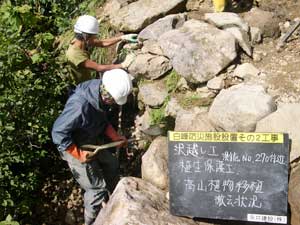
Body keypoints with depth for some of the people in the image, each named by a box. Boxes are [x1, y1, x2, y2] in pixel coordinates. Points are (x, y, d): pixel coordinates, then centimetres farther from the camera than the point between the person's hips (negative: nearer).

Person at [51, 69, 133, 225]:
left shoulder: (101, 91, -14)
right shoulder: (80, 106, -40)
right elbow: (58, 132, -31)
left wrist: (115, 137, -4)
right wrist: (78, 154, -24)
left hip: (93, 141, 8)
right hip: (75, 148, -8)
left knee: (111, 165, 23)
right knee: (97, 187, 0)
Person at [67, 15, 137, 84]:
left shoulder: (82, 41, -11)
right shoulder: (75, 55, -35)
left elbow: (103, 43, 1)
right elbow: (99, 68, -32)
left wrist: (123, 37, -6)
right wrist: (122, 65, -29)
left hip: (88, 81, 7)